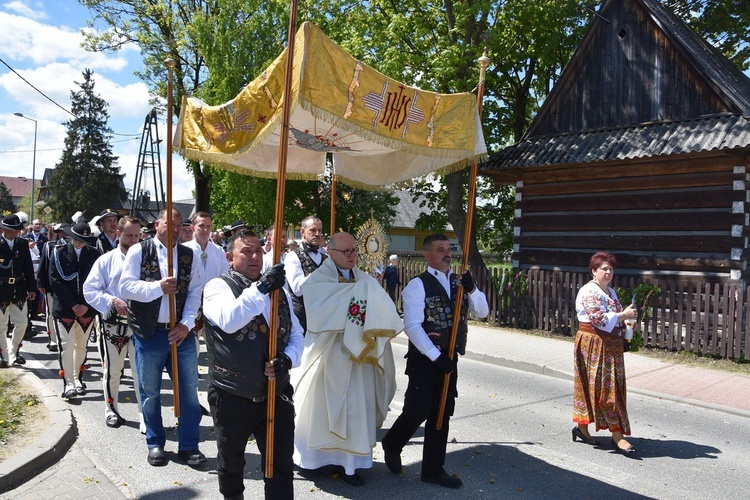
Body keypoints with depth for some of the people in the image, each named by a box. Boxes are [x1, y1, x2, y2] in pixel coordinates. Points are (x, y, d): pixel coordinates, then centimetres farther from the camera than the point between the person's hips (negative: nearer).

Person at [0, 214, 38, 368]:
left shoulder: (23, 244, 4)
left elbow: (28, 267, 6)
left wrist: (32, 288, 4)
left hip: (19, 290, 3)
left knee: (21, 323, 5)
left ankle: (14, 351, 25)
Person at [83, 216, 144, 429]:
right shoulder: (106, 261, 2)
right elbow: (90, 290, -2)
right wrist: (113, 301, -16)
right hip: (113, 323, 0)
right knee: (112, 370, 13)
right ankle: (111, 410, 30)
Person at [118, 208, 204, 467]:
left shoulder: (188, 255, 7)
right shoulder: (139, 251, -1)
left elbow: (195, 292, 3)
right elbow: (125, 287, -8)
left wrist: (186, 324, -8)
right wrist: (158, 287, -20)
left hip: (181, 333, 2)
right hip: (148, 333, -2)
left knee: (189, 390, 5)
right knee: (150, 392, 10)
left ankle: (189, 445, 18)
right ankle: (155, 444, 28)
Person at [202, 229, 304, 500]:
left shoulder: (278, 291, 9)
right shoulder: (218, 286, -7)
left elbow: (296, 335, 9)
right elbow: (228, 320, -28)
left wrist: (287, 359, -11)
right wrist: (261, 288, -32)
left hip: (277, 395, 3)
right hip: (232, 396, -3)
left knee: (282, 468, 5)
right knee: (231, 465, 21)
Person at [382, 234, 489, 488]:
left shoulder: (459, 282, 8)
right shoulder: (418, 285, -12)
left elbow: (482, 312, 3)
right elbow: (412, 326, -18)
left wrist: (471, 289, -14)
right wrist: (436, 356, -19)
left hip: (449, 358, 6)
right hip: (424, 359, -6)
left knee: (441, 414, 11)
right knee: (417, 412, -3)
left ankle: (433, 469, 25)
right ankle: (391, 445, 28)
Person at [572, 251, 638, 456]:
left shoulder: (610, 292, 18)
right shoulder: (590, 291, -13)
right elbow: (599, 319, -22)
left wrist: (626, 326, 10)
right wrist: (624, 315, -17)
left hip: (610, 345, 9)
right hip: (594, 345, -9)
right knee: (606, 388, -7)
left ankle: (582, 427, 21)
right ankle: (617, 436, -3)